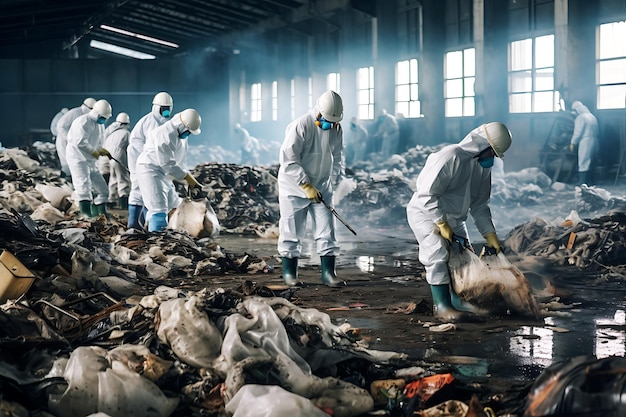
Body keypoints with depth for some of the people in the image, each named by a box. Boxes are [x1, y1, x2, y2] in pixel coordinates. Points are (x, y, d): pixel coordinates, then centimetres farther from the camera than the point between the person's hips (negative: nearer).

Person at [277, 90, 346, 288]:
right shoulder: (300, 126, -20)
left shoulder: (336, 129, -1)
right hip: (294, 186, -5)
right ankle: (289, 272, 15)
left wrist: (336, 180, -1)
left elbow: (337, 157, 12)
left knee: (326, 230, -1)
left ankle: (328, 272, 5)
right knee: (292, 230, 2)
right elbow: (288, 160, -23)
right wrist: (306, 186, -23)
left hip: (321, 187, 5)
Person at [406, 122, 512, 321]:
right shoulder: (451, 157, -26)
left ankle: (458, 302, 13)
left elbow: (479, 205, 8)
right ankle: (442, 306, -14)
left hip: (453, 218, 9)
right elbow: (427, 194, -27)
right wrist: (442, 224, -24)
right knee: (438, 255, -19)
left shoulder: (483, 166, 1)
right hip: (425, 213, -8)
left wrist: (490, 235, 0)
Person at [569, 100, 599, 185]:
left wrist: (573, 143, -6)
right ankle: (587, 180, 15)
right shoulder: (592, 116, 15)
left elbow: (578, 132, -13)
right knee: (588, 162, 13)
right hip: (594, 141, 8)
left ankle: (582, 182, -8)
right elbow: (596, 131, 16)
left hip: (585, 141, -8)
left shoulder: (580, 117, -10)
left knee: (583, 162, -6)